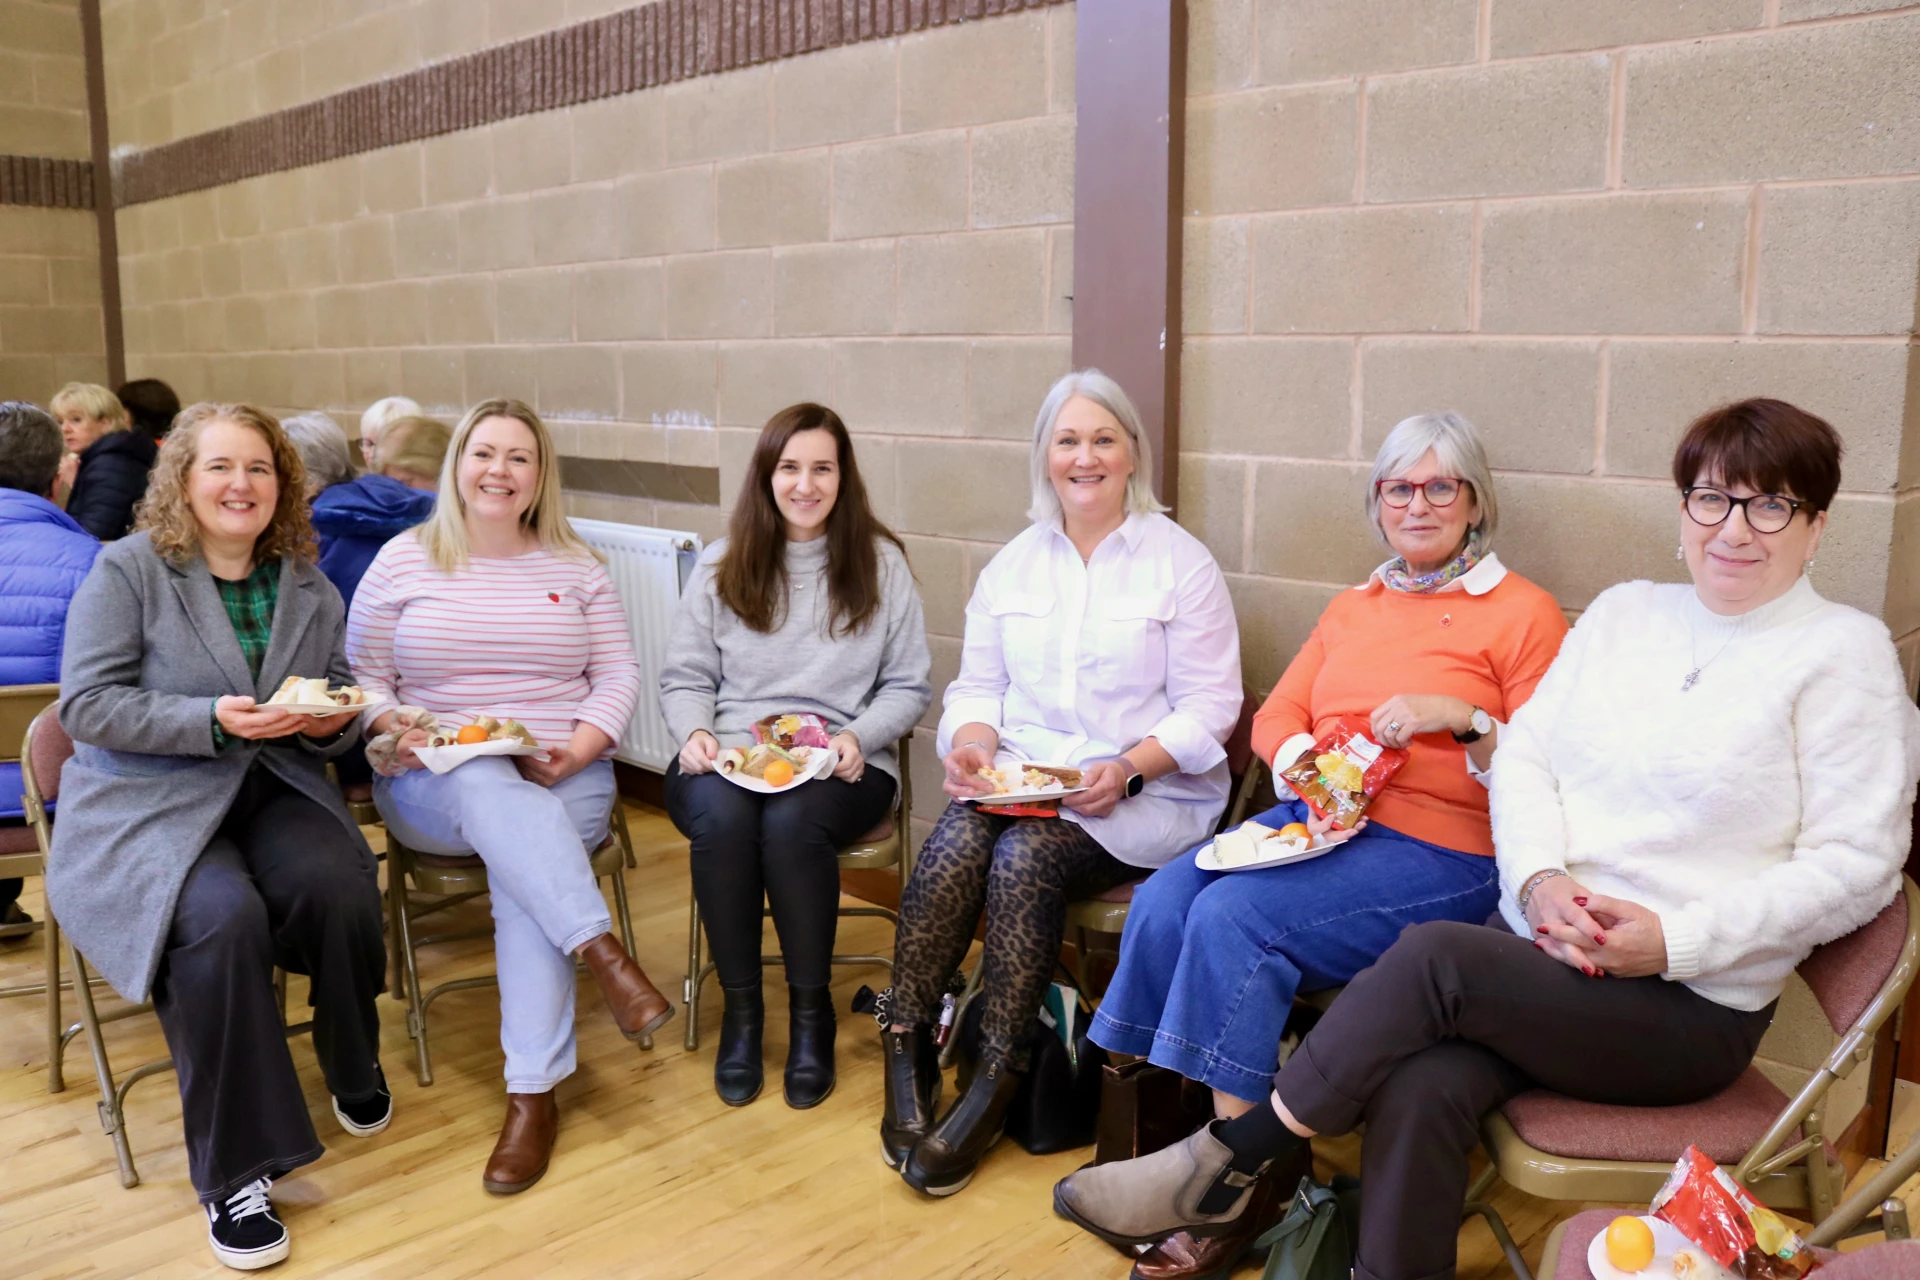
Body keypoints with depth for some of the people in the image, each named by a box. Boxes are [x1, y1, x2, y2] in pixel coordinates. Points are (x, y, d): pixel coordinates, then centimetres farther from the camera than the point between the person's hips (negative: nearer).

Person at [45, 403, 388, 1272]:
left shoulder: (308, 587, 11)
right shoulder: (127, 569, -2)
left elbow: (342, 704, 16)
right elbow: (86, 704, -10)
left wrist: (334, 720, -10)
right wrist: (213, 720, -23)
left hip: (276, 789, 4)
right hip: (146, 802, -3)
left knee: (341, 889, -28)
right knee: (222, 919, -33)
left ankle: (355, 1072, 4)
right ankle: (234, 1170, -19)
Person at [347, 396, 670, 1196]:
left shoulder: (575, 566, 12)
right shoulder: (403, 562, 10)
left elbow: (619, 677, 7)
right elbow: (361, 678, 8)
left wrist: (578, 748, -11)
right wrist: (396, 731, -13)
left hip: (564, 781, 0)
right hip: (435, 787, 0)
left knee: (518, 858, -33)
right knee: (488, 787, -38)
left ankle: (534, 1093, -31)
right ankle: (603, 952, -42)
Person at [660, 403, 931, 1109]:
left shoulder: (880, 562, 7)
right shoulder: (721, 565, 11)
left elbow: (908, 686, 7)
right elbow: (684, 677, 12)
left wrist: (858, 737, -12)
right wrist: (695, 733, -10)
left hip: (840, 766, -1)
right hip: (728, 757, 2)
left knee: (791, 823, -35)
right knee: (720, 817, -33)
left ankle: (811, 1010, -10)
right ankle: (740, 1008, -11)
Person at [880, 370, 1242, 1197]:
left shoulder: (1180, 562, 1)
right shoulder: (1013, 564, 15)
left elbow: (1210, 707, -4)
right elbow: (978, 686, 14)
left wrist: (1128, 768, -19)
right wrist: (970, 743, -8)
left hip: (1146, 795, -3)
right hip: (1019, 780, 4)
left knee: (1024, 856, -30)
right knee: (952, 845, -28)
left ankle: (994, 1086, -18)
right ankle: (906, 1053, -17)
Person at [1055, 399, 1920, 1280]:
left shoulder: (1845, 654, -2)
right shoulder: (1624, 613, 13)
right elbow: (1522, 755, 9)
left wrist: (1673, 938, -17)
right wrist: (1542, 880, -11)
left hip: (1690, 1006, -4)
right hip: (1542, 945, 4)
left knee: (1433, 955, -27)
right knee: (1419, 1089, -26)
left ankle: (1227, 1161, -14)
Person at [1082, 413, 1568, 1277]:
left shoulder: (1523, 613, 1)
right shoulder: (1352, 608, 20)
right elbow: (1274, 718, 16)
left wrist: (1461, 719, -19)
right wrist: (1307, 761, -5)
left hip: (1442, 851, -6)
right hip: (1319, 817, 6)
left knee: (1234, 917, -27)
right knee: (1161, 902, -20)